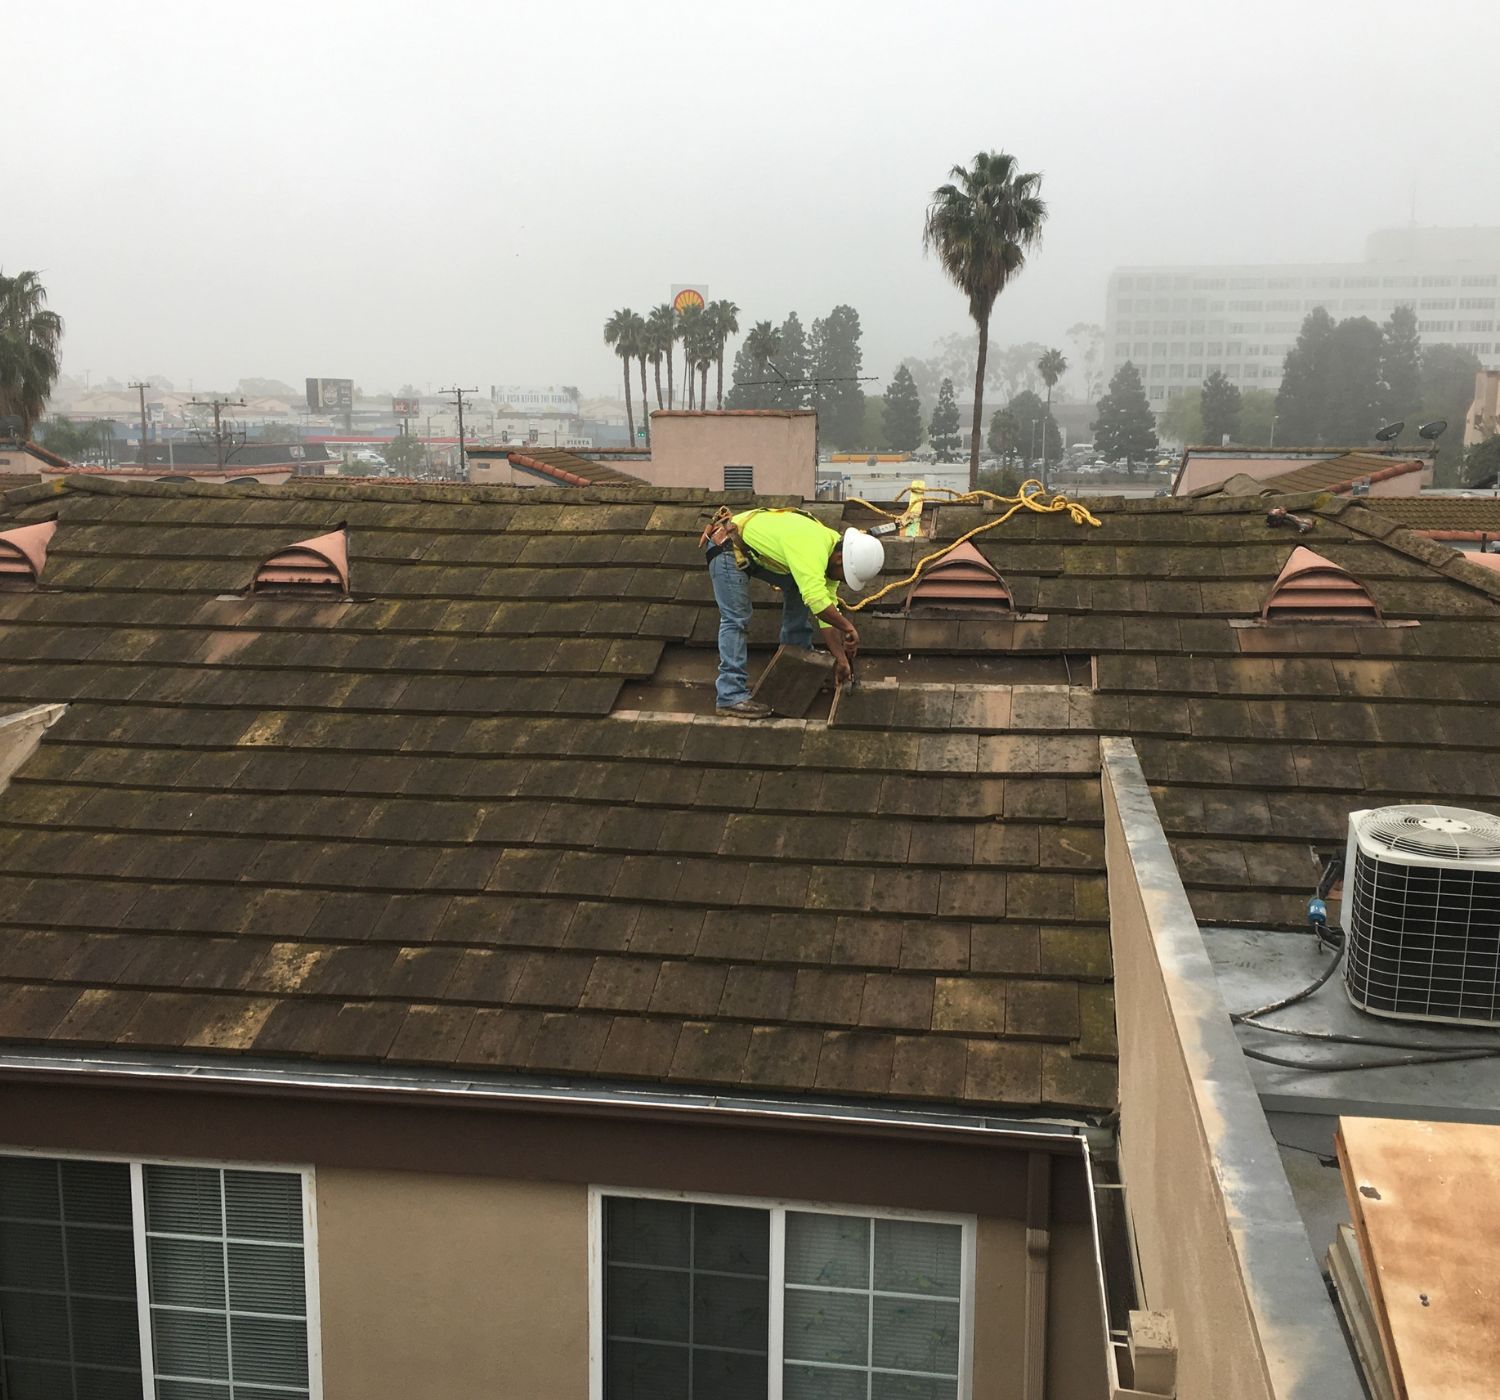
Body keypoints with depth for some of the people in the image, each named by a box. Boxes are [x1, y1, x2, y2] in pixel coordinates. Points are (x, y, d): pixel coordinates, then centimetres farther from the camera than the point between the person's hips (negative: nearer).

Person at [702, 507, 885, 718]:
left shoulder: (829, 555, -3)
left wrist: (841, 658, -5)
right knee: (736, 620, -16)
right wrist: (848, 627, -31)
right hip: (727, 548, -10)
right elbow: (817, 600, -43)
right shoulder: (812, 550, -33)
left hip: (755, 551, 10)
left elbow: (828, 608, 0)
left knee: (798, 589, 8)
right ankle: (731, 697, -16)